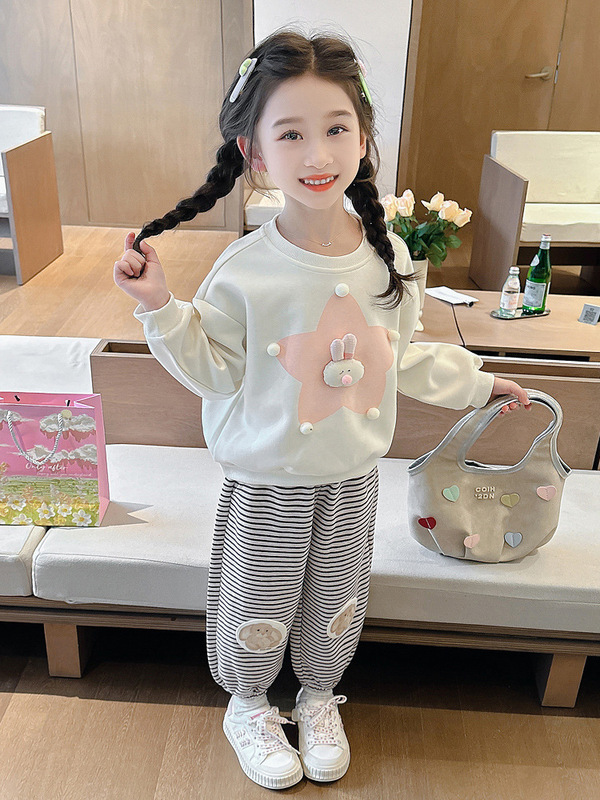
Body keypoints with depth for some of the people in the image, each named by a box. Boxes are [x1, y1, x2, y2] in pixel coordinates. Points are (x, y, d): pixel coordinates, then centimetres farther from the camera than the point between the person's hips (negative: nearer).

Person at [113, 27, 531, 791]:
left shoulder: (388, 255, -7)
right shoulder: (244, 270, -19)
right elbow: (213, 372, -11)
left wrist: (473, 381, 16)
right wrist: (161, 308, -23)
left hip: (354, 473, 4)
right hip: (267, 479, -3)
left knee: (337, 603, 22)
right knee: (258, 609, 15)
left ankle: (319, 697, 52)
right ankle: (248, 705, 47)